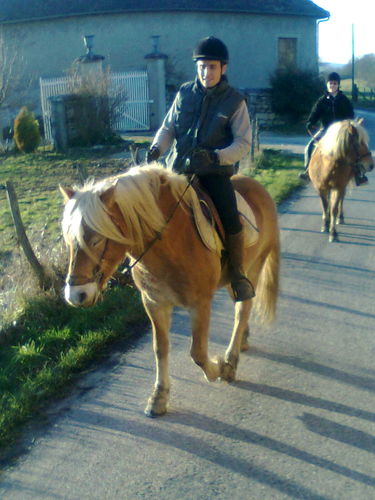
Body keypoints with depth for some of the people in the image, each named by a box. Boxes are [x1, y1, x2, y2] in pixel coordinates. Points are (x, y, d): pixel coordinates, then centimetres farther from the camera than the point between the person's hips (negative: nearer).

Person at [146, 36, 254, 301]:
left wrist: (216, 157, -24)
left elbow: (243, 143, -6)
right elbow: (167, 128, 13)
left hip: (215, 172, -3)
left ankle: (238, 274, -6)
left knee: (231, 219, -23)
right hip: (179, 168, 4)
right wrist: (157, 147, -9)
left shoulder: (234, 101, -2)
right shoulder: (185, 93, 7)